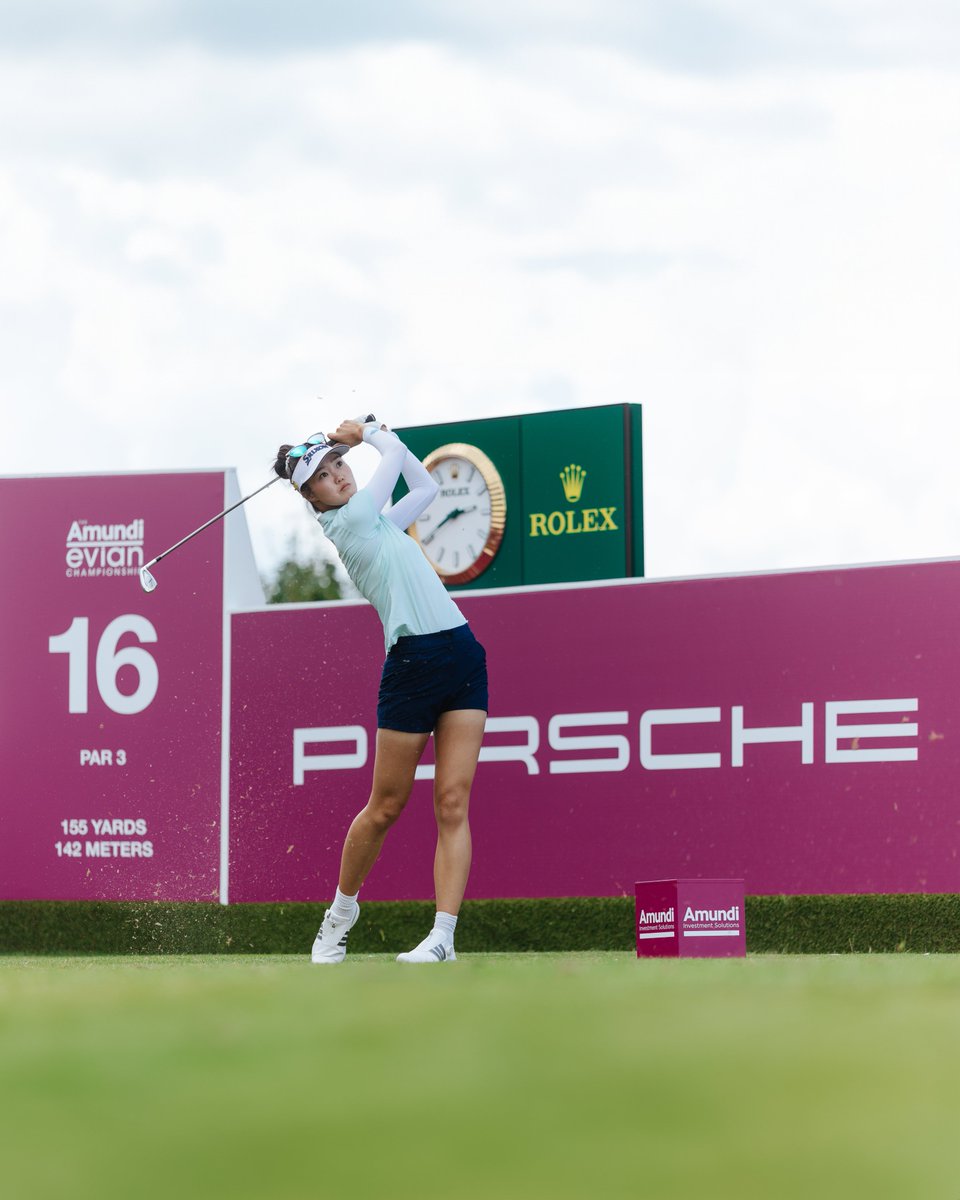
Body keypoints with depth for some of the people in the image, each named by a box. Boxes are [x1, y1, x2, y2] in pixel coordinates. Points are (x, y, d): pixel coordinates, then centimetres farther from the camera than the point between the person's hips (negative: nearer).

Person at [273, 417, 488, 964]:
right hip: (413, 662, -6)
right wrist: (371, 434, 23)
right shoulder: (347, 522, -4)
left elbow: (426, 486, 31)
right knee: (386, 806, 3)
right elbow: (394, 457, 5)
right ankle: (341, 911, 26)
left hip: (463, 652, 6)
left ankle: (444, 937, -12)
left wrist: (368, 434, 26)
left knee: (453, 803, -6)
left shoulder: (378, 521, 18)